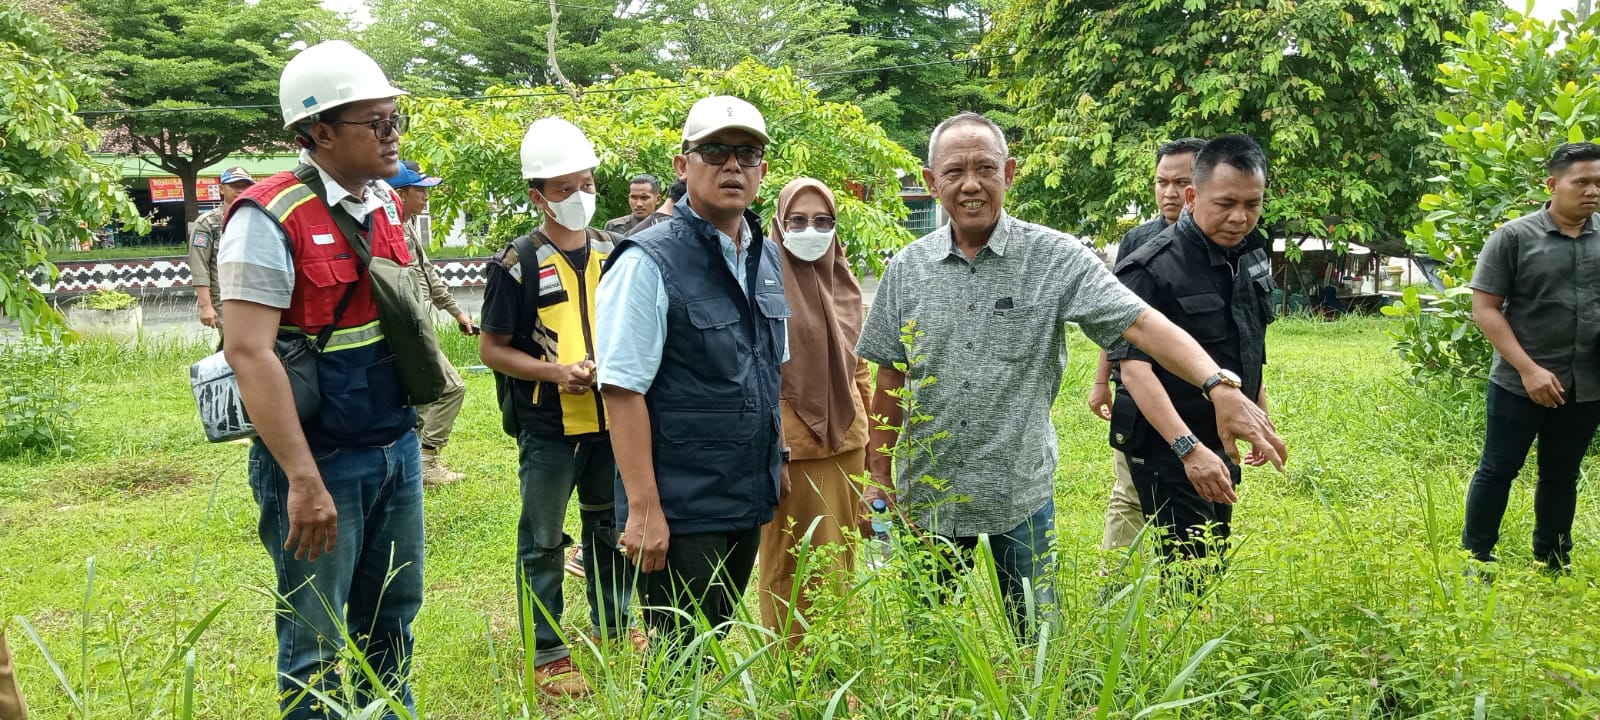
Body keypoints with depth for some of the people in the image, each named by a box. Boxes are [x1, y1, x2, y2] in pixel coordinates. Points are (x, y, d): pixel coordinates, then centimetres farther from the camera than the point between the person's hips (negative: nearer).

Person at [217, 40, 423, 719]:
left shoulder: (387, 204, 8)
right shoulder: (270, 218, -15)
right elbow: (247, 352, -20)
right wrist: (303, 480, -23)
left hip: (396, 450, 7)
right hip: (320, 458, -7)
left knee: (391, 619, 18)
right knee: (317, 645, 6)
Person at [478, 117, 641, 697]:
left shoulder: (612, 252, 6)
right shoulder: (518, 263, -9)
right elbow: (492, 348, -7)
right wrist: (555, 372, -20)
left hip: (610, 418, 5)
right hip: (548, 427, -5)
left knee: (610, 529, 18)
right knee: (543, 542, 5)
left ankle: (611, 625, 36)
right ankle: (546, 653, 17)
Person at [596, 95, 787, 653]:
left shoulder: (768, 259, 9)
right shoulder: (649, 263, -14)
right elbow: (623, 390, -18)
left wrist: (778, 459, 15)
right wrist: (643, 508, -20)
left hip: (748, 500, 7)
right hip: (680, 508, -7)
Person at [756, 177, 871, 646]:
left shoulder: (844, 281, 7)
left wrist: (872, 426, 15)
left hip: (846, 439, 6)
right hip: (790, 442, -5)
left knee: (840, 553, 14)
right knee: (790, 561, 5)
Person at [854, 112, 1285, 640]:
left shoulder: (1056, 258, -8)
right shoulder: (908, 269, 1)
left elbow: (1140, 322, -19)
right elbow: (890, 380, 7)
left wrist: (1220, 386, -33)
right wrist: (879, 476, 8)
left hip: (1019, 495, -2)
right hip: (925, 494, 2)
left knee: (1038, 639, 9)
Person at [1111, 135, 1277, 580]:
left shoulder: (1252, 256, 6)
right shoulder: (1152, 269, -20)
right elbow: (1134, 367, -27)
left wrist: (1261, 416, 22)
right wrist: (1189, 449, -35)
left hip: (1225, 444, 8)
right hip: (1169, 448, -8)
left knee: (1214, 561, 16)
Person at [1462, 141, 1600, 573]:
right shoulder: (1514, 237, -6)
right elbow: (1485, 310, -8)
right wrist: (1527, 368, -15)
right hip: (1520, 384, -4)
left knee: (1561, 475, 15)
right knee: (1498, 469, 3)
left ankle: (1553, 565, 28)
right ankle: (1475, 560, 14)